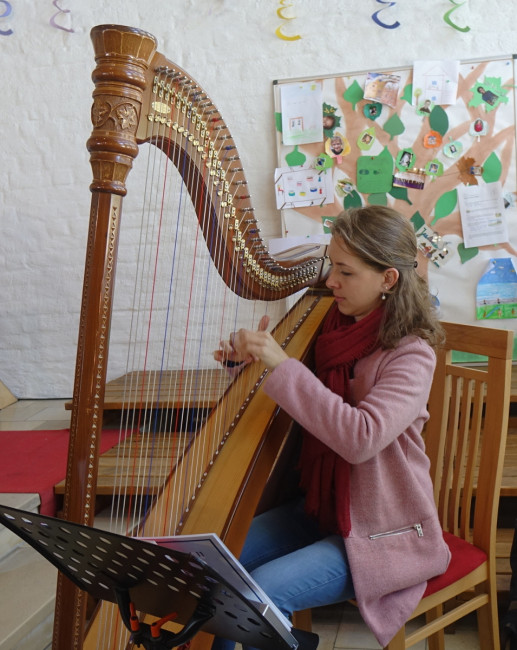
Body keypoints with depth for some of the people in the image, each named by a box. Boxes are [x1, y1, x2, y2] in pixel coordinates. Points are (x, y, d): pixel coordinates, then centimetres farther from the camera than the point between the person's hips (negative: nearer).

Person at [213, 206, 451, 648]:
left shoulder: (411, 354, -17)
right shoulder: (330, 328, 2)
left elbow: (360, 438, -32)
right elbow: (299, 408, 12)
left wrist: (282, 365, -32)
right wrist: (248, 362, -7)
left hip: (380, 531, -6)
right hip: (321, 508, 6)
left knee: (262, 593, -21)